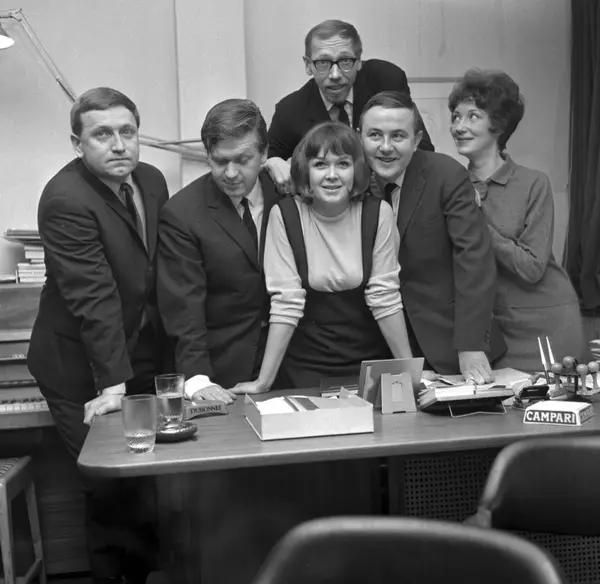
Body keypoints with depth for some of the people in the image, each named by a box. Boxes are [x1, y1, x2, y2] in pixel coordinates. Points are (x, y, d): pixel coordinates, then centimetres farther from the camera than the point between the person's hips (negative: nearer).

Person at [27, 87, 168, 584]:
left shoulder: (152, 179, 2)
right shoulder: (66, 199, -21)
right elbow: (94, 298, -26)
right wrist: (112, 382, -27)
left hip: (143, 358, 7)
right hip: (85, 373, -6)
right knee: (113, 487, 1)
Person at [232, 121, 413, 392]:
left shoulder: (377, 213, -9)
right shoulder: (284, 215, -12)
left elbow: (384, 297, -7)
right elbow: (286, 303, -13)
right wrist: (264, 381, -17)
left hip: (370, 360, 1)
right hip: (305, 367, -1)